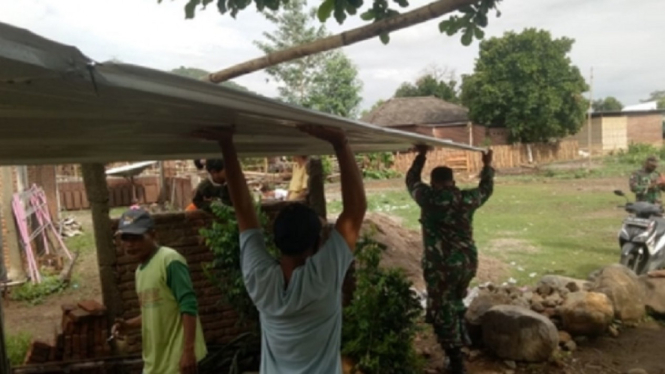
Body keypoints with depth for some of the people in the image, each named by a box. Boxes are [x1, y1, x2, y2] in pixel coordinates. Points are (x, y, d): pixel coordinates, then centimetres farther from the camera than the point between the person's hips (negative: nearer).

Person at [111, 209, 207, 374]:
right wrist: (128, 325, 4)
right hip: (155, 358, 9)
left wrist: (188, 350, -24)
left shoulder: (170, 261, -15)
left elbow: (188, 306, -20)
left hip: (178, 355, -9)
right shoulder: (141, 270, 12)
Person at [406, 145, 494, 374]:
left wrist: (421, 156, 21)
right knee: (456, 302, 29)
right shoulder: (467, 199, 2)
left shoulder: (429, 198, -8)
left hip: (441, 265, -5)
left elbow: (412, 181, 11)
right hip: (468, 262, 5)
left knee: (442, 311, 7)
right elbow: (486, 189, 23)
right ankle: (462, 339, 40)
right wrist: (487, 166, 36)